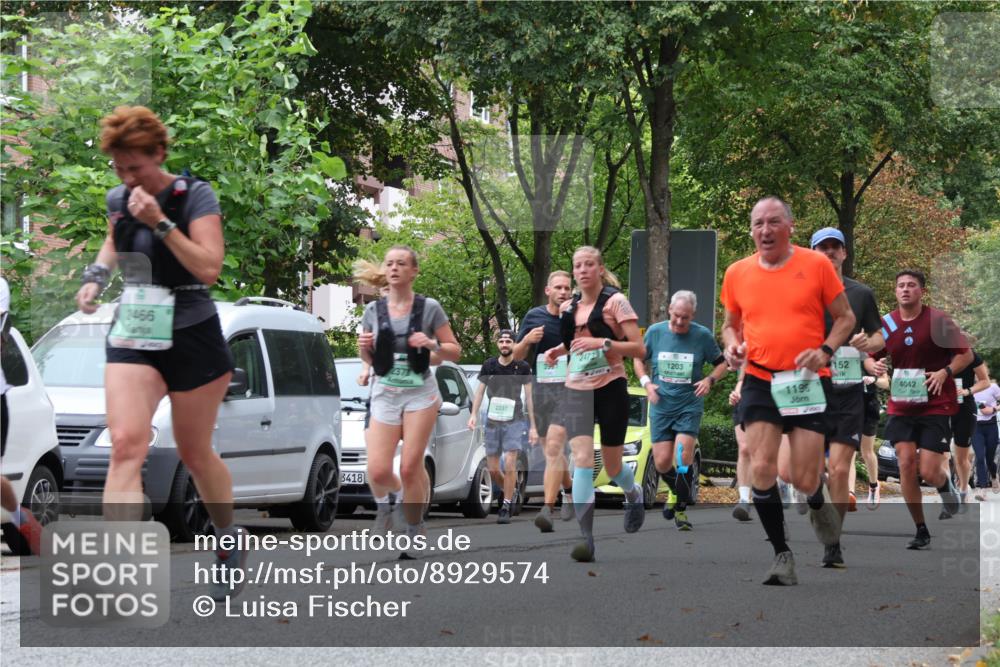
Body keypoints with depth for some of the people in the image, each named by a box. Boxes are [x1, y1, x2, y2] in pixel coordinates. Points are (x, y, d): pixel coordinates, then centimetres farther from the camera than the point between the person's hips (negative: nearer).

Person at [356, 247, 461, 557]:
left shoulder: (429, 308, -2)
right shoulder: (374, 311, 6)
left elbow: (455, 352, 2)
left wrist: (431, 344, -16)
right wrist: (363, 347, -7)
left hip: (420, 392, -2)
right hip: (385, 394, 2)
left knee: (410, 467, -7)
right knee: (378, 471, -9)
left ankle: (414, 529, 11)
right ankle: (386, 501, 26)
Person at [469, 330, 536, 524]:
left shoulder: (523, 367, -2)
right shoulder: (489, 365, 4)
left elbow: (529, 397, 1)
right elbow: (480, 391, 8)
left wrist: (533, 426, -1)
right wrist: (474, 415, -6)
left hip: (514, 422, -3)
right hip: (492, 421, 3)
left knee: (509, 464, -16)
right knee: (492, 469, 4)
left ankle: (506, 507, -6)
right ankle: (512, 492, 32)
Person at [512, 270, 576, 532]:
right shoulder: (534, 316, 7)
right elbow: (517, 355, 12)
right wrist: (527, 340, -10)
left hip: (568, 390, -4)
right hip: (539, 390, 4)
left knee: (554, 447, -18)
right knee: (552, 450, 15)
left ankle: (547, 509, -25)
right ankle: (570, 490, 41)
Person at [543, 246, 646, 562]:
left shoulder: (615, 301, -6)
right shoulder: (568, 307, 8)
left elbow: (638, 348, -10)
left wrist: (603, 342, -24)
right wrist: (558, 350, 5)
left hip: (611, 388, -3)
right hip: (577, 390, 3)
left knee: (612, 466, 8)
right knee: (581, 458, -16)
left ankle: (634, 495, 45)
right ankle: (586, 537, -20)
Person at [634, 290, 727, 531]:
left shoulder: (703, 336, -6)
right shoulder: (655, 332, -2)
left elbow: (721, 363, 7)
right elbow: (639, 359, 13)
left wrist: (709, 380, -13)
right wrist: (646, 383, -3)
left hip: (689, 405, -2)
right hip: (661, 406, 2)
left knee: (684, 457, -15)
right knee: (662, 463, 1)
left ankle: (681, 509, -2)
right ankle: (676, 491, 33)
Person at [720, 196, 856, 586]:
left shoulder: (816, 265, -3)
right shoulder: (738, 273, 5)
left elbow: (845, 317, 4)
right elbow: (731, 324, 20)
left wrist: (826, 350, -14)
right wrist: (732, 345, -2)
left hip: (808, 381, -2)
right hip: (760, 381, 2)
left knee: (804, 481, -3)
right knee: (762, 469, -11)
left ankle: (818, 500, 36)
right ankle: (782, 555, 3)